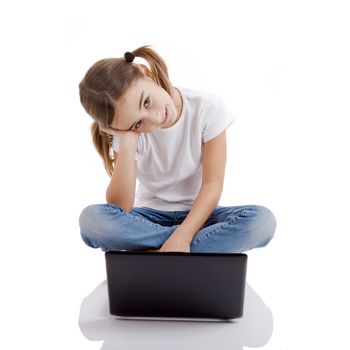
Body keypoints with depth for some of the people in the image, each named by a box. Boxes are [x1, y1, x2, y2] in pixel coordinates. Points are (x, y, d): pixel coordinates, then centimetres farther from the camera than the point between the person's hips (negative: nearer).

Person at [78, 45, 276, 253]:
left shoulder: (208, 108, -15)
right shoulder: (128, 131, -13)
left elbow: (212, 184, -18)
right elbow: (119, 209, -21)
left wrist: (181, 237, -30)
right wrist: (127, 142, -29)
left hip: (197, 213, -1)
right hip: (149, 215, 1)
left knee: (263, 220, -28)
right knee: (91, 219, -28)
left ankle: (150, 254, -24)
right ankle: (215, 242, -21)